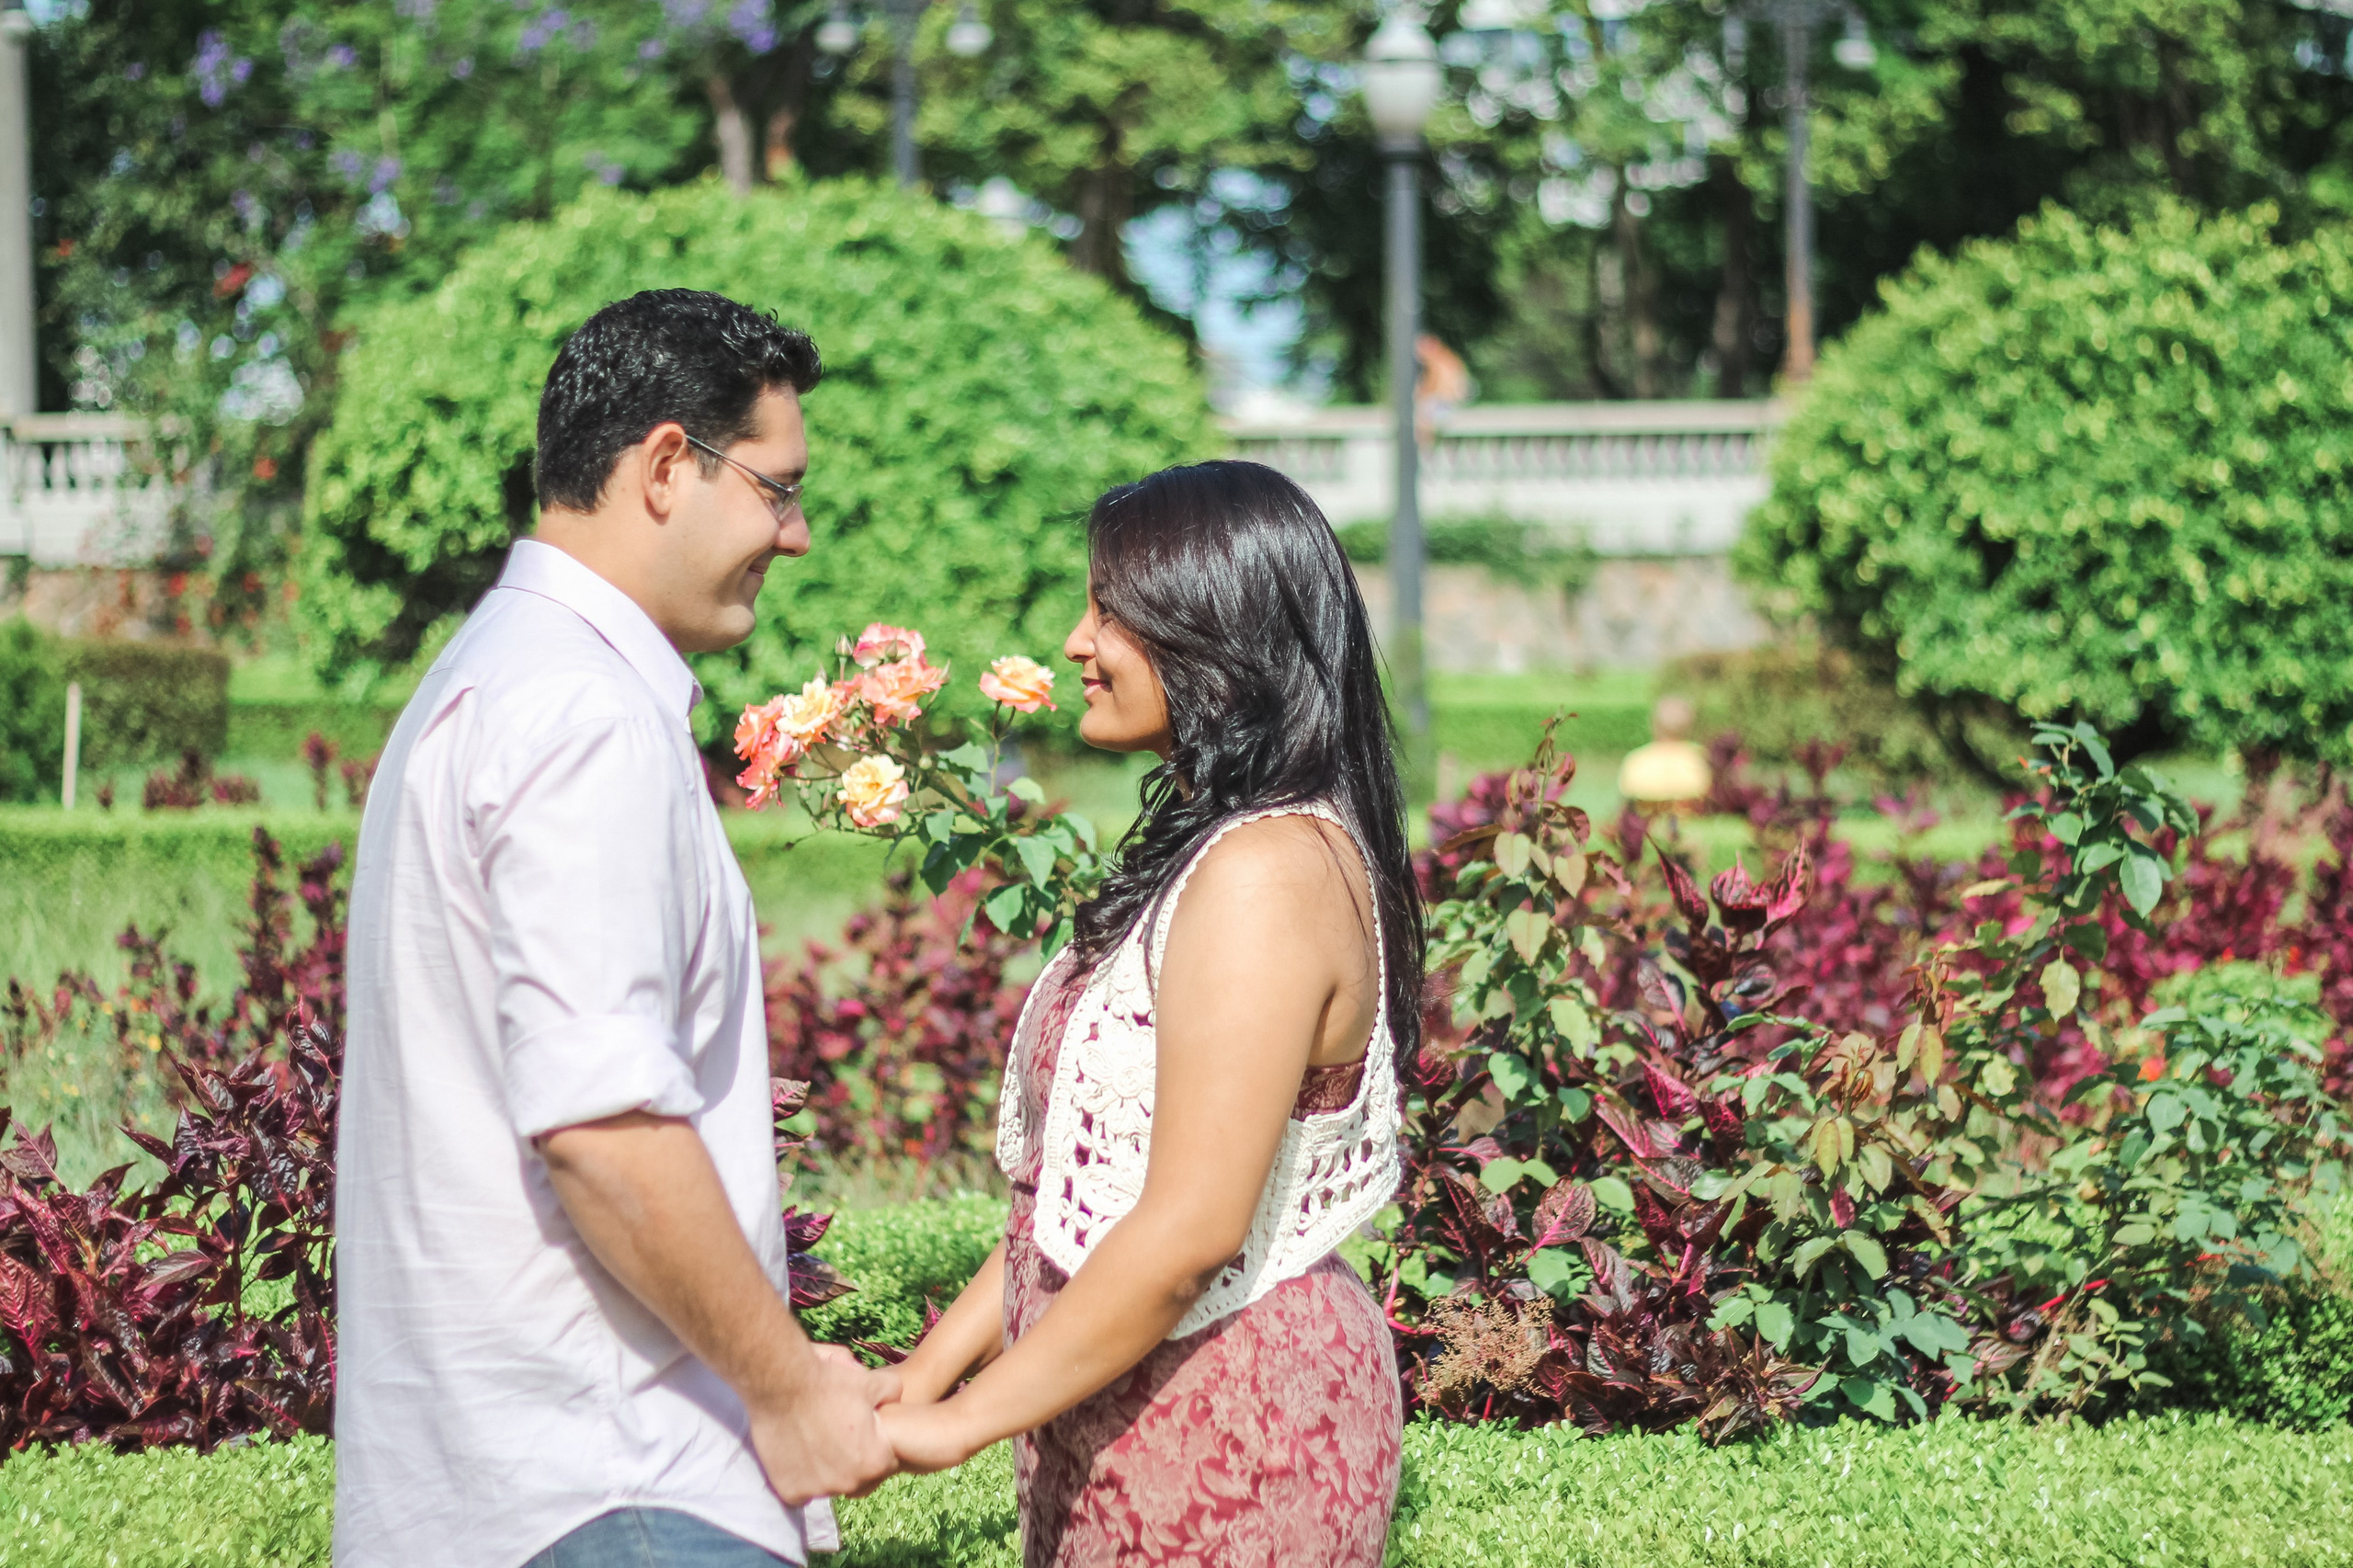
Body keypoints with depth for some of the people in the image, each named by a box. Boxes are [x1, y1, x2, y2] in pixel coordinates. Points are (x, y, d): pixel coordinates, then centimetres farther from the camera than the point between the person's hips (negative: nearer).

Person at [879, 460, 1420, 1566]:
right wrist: (921, 1376, 9)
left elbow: (1192, 1229, -24)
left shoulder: (1269, 874, -18)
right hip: (1132, 1423, 9)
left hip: (1228, 1424, -9)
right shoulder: (1199, 849, 14)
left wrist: (957, 1424, -19)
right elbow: (1077, 1187, 15)